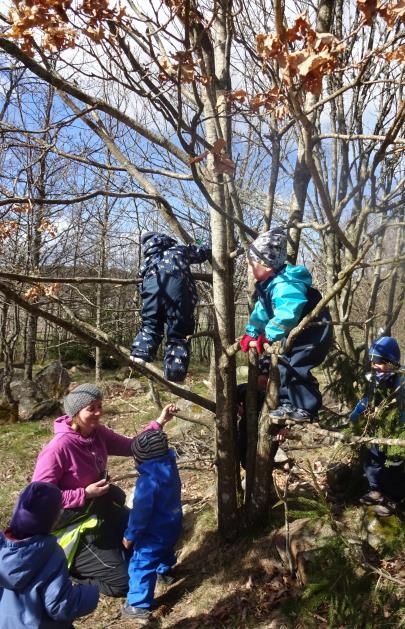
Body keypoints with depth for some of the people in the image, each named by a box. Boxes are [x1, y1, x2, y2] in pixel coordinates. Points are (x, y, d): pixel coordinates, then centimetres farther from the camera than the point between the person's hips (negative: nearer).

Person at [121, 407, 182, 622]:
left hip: (154, 533, -8)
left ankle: (138, 605, 15)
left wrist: (130, 535, -11)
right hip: (172, 526, 9)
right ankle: (164, 571, 59)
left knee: (142, 565, 5)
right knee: (165, 550, 34)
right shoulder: (170, 467, -9)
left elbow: (140, 513, -24)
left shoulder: (147, 481, -31)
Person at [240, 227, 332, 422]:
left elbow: (287, 313, -44)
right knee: (284, 363, 15)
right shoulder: (268, 285, 3)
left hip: (313, 333, -11)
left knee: (295, 367, -16)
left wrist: (268, 336, -39)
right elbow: (262, 310, 10)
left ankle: (306, 409, -2)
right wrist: (250, 333, 4)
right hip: (297, 333, 11)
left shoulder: (284, 284, -32)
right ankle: (288, 404, 26)